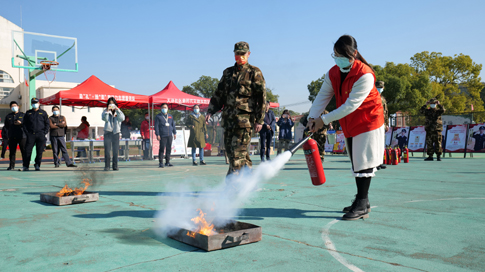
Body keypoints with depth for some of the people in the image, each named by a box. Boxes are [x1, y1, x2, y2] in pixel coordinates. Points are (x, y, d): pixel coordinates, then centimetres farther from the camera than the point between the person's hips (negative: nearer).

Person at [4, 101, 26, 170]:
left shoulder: (22, 115, 8)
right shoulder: (8, 116, 17)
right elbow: (6, 126, 20)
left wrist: (21, 123, -12)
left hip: (22, 136, -3)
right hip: (12, 137, 3)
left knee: (24, 151, -4)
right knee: (12, 152, 4)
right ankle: (11, 166, 11)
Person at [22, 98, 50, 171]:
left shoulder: (43, 112, 11)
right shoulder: (28, 113, 14)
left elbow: (47, 123, 10)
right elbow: (24, 124, 13)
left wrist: (45, 133, -2)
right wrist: (27, 133, 0)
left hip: (40, 135, -1)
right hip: (30, 135, 1)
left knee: (39, 151, 0)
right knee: (27, 150, -5)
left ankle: (37, 165, 10)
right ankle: (25, 166, -1)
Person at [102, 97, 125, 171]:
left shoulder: (118, 111, 10)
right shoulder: (106, 111, 6)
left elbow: (122, 118, -8)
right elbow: (104, 118, -11)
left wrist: (117, 110, -18)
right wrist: (107, 110, -22)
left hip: (116, 132, 1)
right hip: (108, 131, -1)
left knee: (115, 150, 2)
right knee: (107, 150, -5)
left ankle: (115, 166, 7)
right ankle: (107, 166, -2)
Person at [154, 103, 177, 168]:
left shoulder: (170, 116, 16)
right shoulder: (158, 116, 3)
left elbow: (173, 125, 20)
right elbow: (156, 126, -1)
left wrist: (174, 133, 13)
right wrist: (157, 134, -9)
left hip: (169, 135, 4)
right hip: (162, 135, -4)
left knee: (169, 149, 6)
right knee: (162, 149, -8)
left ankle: (167, 162, 14)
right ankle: (160, 163, -3)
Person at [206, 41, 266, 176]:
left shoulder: (254, 73, 1)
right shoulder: (228, 72, 17)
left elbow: (261, 97, -3)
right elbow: (219, 94, 22)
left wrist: (260, 120, -8)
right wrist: (210, 111, 12)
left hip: (245, 118, -6)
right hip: (228, 118, 6)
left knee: (237, 151, -10)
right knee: (229, 148, 8)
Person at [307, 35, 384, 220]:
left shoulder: (365, 75, -24)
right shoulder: (333, 73, -1)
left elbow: (351, 104, -28)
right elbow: (323, 95, -2)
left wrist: (324, 120, -26)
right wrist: (312, 117, -18)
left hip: (368, 121, -7)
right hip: (349, 124, 8)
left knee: (364, 162, -8)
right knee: (356, 162, 13)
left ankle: (362, 206, -2)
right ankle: (362, 200, 24)